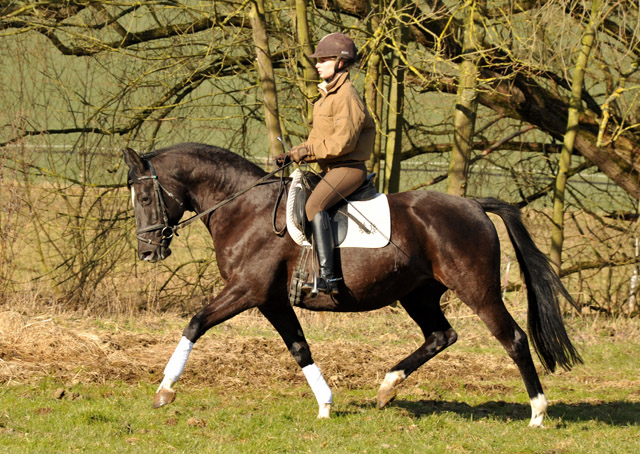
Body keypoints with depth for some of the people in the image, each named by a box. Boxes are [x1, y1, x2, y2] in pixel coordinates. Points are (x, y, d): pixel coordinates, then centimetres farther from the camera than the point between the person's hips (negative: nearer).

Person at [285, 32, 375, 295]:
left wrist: (309, 151, -17)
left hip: (348, 168, -11)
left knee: (314, 206, -32)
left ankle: (327, 276, -39)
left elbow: (343, 141, -22)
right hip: (332, 169, 11)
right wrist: (301, 151, 6)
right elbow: (319, 137, 24)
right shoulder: (328, 95, 18)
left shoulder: (346, 97, -14)